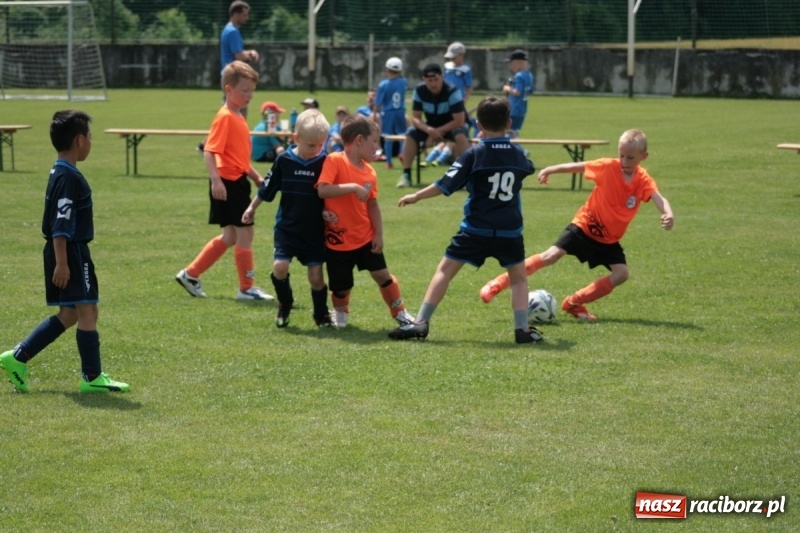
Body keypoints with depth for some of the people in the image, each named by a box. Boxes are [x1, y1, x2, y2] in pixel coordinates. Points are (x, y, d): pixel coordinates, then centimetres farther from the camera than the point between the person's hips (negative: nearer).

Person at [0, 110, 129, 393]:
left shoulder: (61, 173, 13)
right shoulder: (68, 177, -18)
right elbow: (60, 225, -23)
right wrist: (61, 263, -25)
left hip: (67, 252, 10)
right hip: (71, 253, -10)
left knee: (68, 314, 14)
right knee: (87, 311, -5)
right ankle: (92, 377, -1)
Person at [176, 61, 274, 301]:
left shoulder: (238, 117, 15)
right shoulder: (225, 117, -14)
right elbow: (210, 151, -22)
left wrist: (256, 176, 22)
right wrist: (215, 180, -31)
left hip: (238, 182, 10)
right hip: (228, 183, -10)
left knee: (231, 236, 15)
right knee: (245, 232, -4)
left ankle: (190, 274, 22)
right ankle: (246, 288, 6)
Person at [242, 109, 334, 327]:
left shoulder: (324, 163, -8)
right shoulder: (284, 161, -7)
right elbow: (267, 188, 7)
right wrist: (252, 208, 16)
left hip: (314, 231, 0)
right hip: (287, 227, 0)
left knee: (316, 275, -2)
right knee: (280, 266, -14)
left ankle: (322, 315, 21)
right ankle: (284, 305, 14)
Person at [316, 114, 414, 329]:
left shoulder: (369, 172, 3)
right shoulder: (334, 161, -16)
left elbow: (373, 205, 9)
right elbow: (322, 190, -27)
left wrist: (378, 234, 2)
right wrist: (353, 187, -30)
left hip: (365, 238, 4)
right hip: (338, 240, -4)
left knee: (382, 275, 2)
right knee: (342, 288, 5)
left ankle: (400, 313, 20)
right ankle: (340, 312, 36)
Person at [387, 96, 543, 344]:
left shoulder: (474, 154, -6)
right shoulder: (518, 155, 5)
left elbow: (446, 185, -8)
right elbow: (528, 168, 31)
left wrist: (416, 196, 4)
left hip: (475, 230, -2)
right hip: (509, 231, 2)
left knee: (444, 270, 4)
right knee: (518, 278, 17)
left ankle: (420, 323, -3)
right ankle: (522, 329, 6)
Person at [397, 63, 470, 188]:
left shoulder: (452, 91, -27)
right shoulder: (419, 91, -15)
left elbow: (459, 121, -26)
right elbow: (415, 118, -14)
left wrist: (438, 131, -29)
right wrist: (429, 130, -34)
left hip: (452, 125, -3)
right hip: (431, 126, 3)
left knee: (460, 135, -37)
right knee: (411, 134, -22)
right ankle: (406, 175, -16)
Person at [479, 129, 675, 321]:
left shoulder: (644, 181, -13)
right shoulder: (608, 167, -14)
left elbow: (658, 199, -30)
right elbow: (576, 167, -1)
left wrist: (668, 214, -51)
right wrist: (549, 170, 3)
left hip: (608, 239, 2)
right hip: (584, 226, -2)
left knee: (621, 274, -14)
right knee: (550, 256, -14)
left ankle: (574, 303, -1)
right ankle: (497, 284, -6)